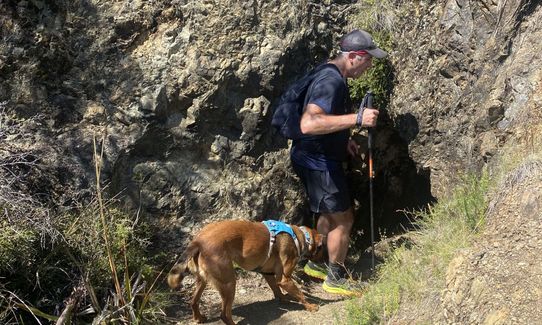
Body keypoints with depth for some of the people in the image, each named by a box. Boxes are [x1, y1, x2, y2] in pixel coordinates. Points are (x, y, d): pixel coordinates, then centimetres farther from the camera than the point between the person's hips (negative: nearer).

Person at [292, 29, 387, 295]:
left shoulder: (335, 77, 9)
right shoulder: (331, 81, -25)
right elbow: (309, 124, -40)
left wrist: (344, 139, 18)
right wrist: (356, 119, -39)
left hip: (320, 157, 10)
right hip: (318, 161, -10)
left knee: (330, 213, 24)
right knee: (343, 219, 1)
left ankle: (316, 263, 39)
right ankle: (335, 278, 16)